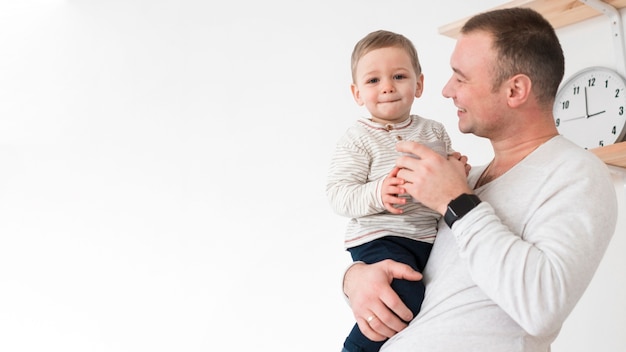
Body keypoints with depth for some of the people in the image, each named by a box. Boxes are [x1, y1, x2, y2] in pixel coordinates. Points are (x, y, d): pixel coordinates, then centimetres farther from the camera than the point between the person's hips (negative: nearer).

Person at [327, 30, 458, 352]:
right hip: (380, 239, -6)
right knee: (409, 304, -25)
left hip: (432, 239, 7)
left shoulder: (434, 132, 12)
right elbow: (338, 193, -11)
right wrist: (377, 195, -29)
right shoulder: (358, 139, -5)